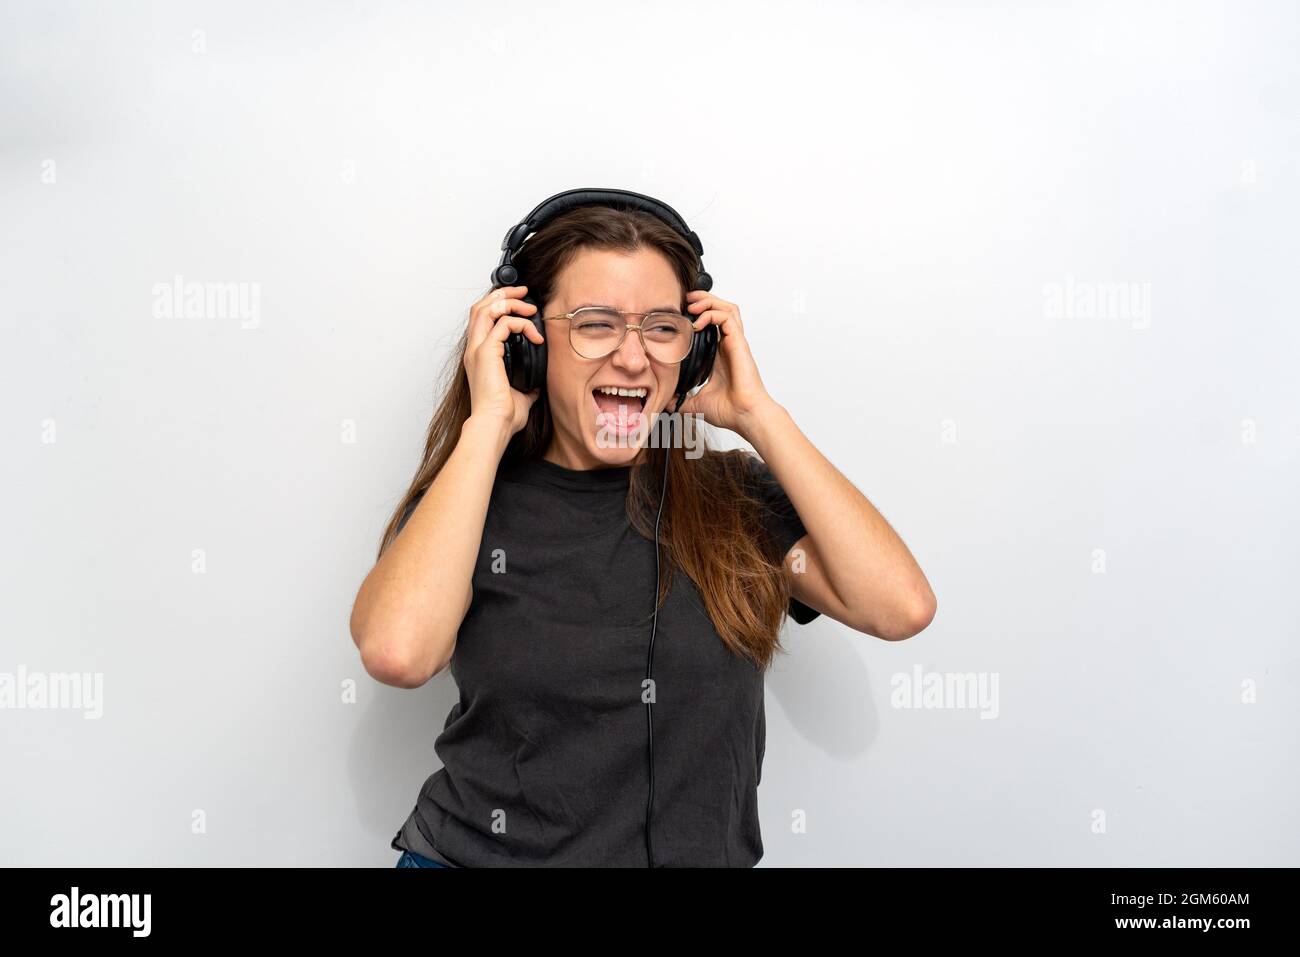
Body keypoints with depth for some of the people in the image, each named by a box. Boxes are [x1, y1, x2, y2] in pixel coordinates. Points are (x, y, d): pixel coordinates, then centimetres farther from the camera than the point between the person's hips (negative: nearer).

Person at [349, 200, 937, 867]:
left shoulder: (735, 495, 0)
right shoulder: (468, 502, -3)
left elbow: (899, 607, -13)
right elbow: (397, 652, -22)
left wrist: (757, 414, -9)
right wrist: (489, 422, -15)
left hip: (704, 852, 2)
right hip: (483, 852, -1)